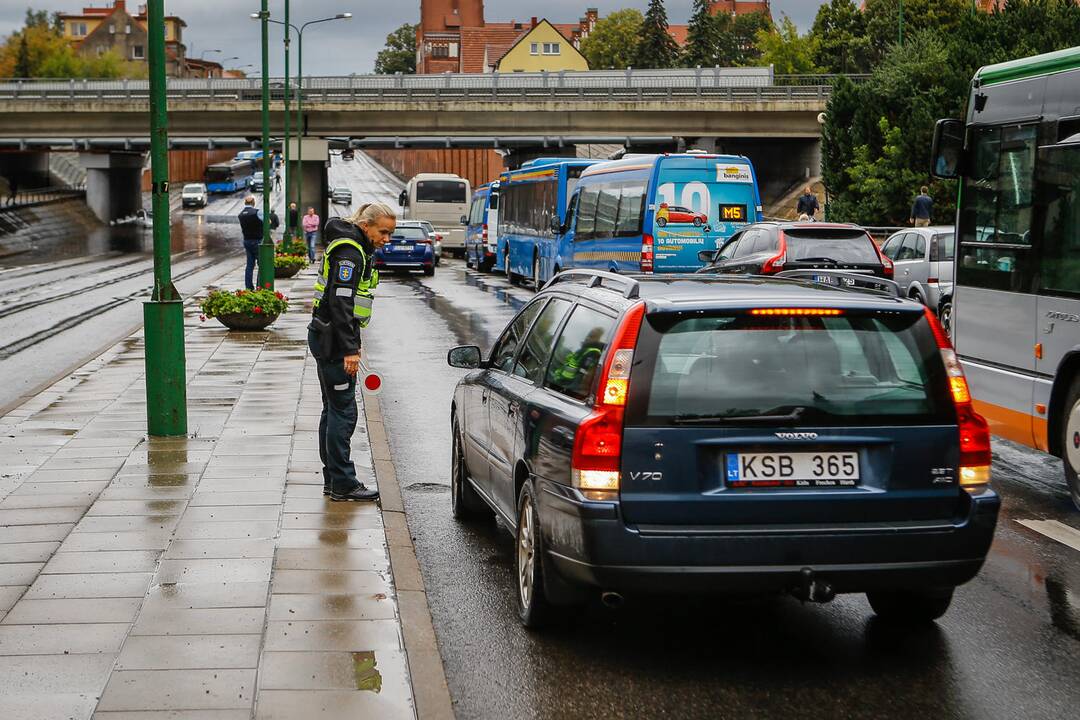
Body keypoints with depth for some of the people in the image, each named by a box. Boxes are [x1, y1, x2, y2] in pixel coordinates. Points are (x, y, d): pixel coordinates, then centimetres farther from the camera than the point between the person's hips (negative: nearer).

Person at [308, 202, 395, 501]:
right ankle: (343, 484, -4)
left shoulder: (357, 249, 16)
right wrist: (350, 350, -25)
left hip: (327, 340, 11)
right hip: (333, 341, -11)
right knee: (343, 411, -7)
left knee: (334, 409, 14)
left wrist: (350, 345, 21)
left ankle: (333, 480, 21)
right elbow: (339, 302, -23)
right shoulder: (349, 252, -16)